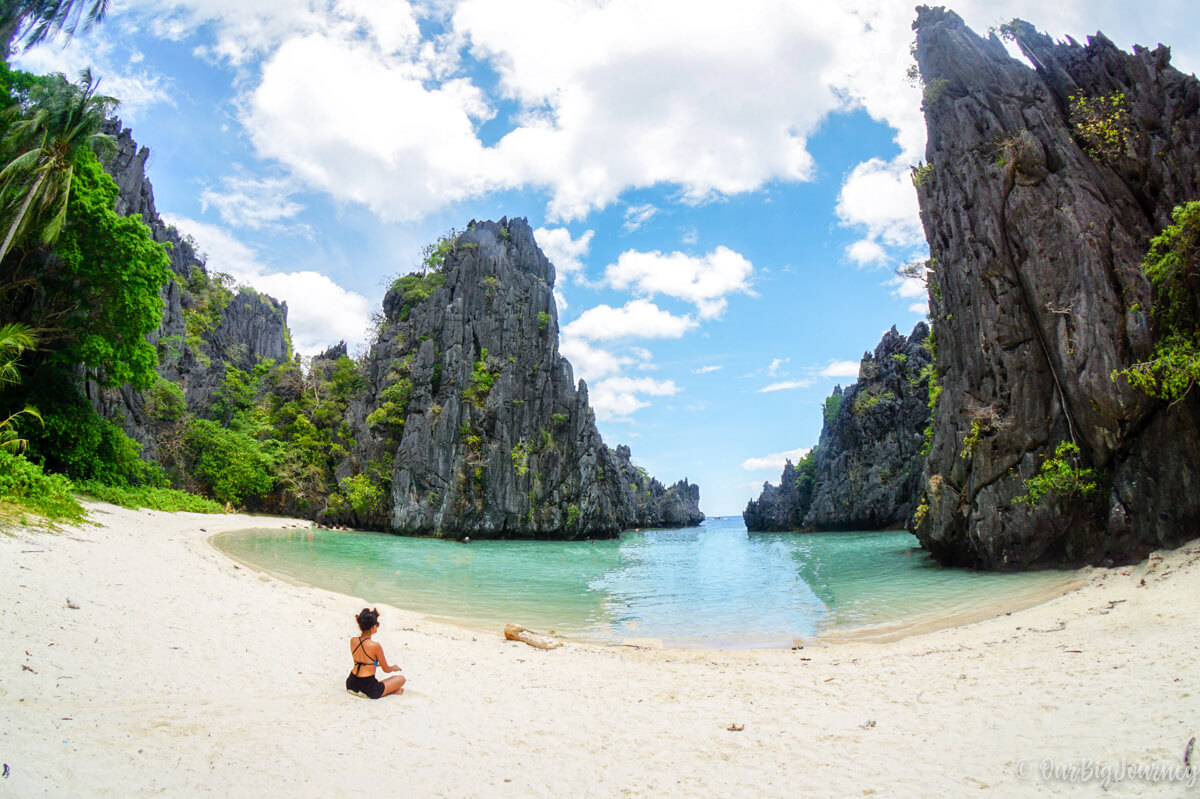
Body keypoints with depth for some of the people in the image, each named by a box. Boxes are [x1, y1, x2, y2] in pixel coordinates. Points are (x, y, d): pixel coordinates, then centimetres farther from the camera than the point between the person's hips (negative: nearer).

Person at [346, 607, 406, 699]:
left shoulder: (353, 641, -2)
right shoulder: (375, 646, -19)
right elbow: (386, 670, -5)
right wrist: (393, 668, 18)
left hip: (351, 686, 5)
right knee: (401, 679, 13)